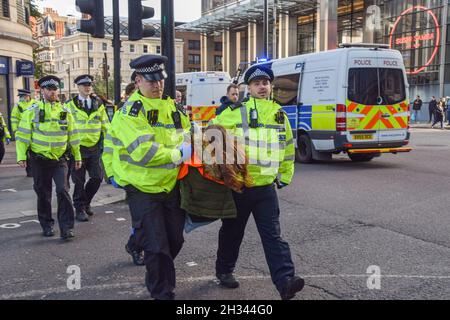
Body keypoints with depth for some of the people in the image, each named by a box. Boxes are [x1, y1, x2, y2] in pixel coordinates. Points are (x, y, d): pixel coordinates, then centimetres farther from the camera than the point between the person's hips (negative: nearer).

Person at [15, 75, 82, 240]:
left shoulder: (65, 112, 5)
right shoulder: (32, 111, -1)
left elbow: (73, 135, 11)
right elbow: (23, 135, -1)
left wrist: (77, 157, 12)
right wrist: (21, 156, -8)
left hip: (60, 159, 1)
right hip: (39, 160, 0)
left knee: (63, 191, -11)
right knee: (43, 194, 9)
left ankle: (66, 227, -5)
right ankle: (47, 226, 24)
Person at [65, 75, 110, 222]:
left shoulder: (98, 103, 9)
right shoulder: (70, 105, 0)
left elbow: (105, 124, 13)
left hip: (95, 147, 3)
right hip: (78, 147, -3)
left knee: (97, 177, 3)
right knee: (79, 181, 2)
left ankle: (86, 202, 26)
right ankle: (79, 209, 16)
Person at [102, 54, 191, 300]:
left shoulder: (171, 106, 9)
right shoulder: (130, 110, -13)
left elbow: (186, 133, 22)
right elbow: (142, 150, -25)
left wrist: (190, 145, 2)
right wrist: (178, 155, -19)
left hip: (171, 185, 7)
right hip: (143, 188, -7)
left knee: (175, 240, 18)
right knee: (157, 246, -2)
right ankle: (163, 293, 16)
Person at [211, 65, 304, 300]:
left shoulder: (280, 114, 9)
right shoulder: (236, 112, -6)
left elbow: (288, 147, 20)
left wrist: (285, 176, 19)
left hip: (266, 186, 3)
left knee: (273, 236, -4)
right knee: (232, 232, 13)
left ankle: (285, 281, -8)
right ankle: (224, 270, 33)